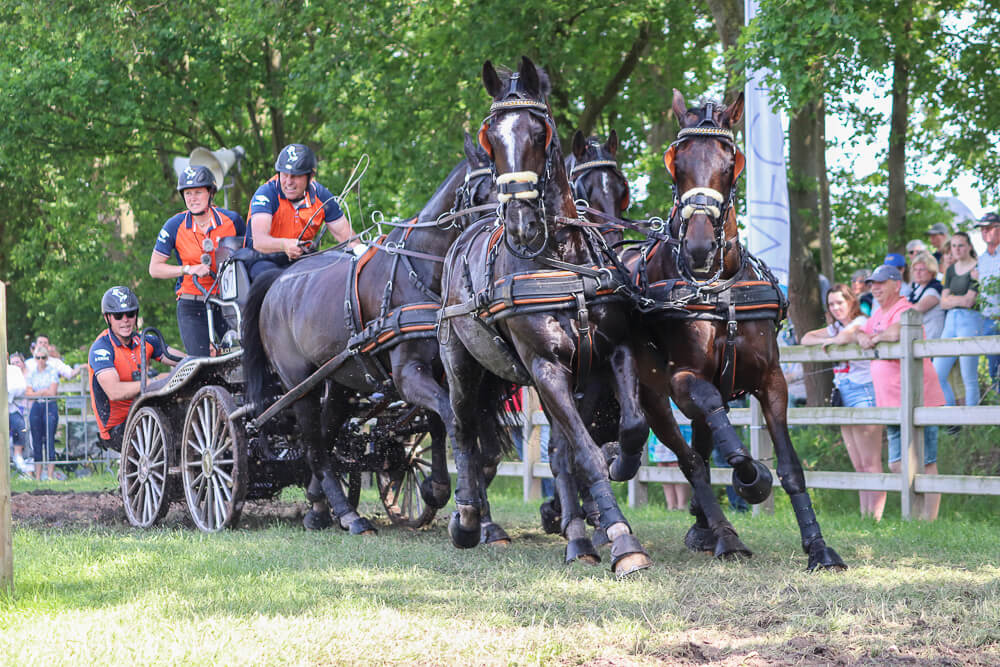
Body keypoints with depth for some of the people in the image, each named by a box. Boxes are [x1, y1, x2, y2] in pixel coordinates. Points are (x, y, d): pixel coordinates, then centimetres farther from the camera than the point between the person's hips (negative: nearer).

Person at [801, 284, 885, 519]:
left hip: (864, 392, -9)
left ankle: (875, 516, -15)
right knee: (859, 466, 7)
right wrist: (825, 340, -3)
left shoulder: (862, 323, -7)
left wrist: (830, 340, -5)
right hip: (844, 396, 9)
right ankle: (864, 515, 7)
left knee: (871, 463, -11)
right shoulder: (836, 328, 19)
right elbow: (806, 339, 16)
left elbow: (845, 336, -27)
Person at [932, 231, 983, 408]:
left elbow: (969, 301, -12)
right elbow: (943, 302, 9)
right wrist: (960, 300, -6)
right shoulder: (951, 270, 16)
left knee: (969, 379, -7)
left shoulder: (977, 269, -5)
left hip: (970, 320, -7)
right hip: (951, 321, 7)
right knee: (937, 375, 2)